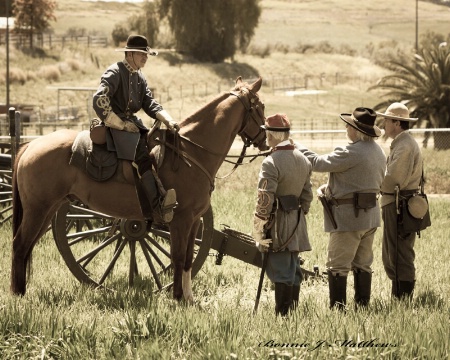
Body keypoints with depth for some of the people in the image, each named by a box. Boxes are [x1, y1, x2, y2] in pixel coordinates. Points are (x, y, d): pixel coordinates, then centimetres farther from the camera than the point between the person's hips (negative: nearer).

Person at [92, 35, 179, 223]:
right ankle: (158, 203, -38)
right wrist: (122, 124, -18)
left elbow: (150, 103, 11)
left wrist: (168, 121, -9)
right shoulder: (114, 73, -10)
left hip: (132, 121, 9)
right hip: (114, 123, -9)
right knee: (141, 154, -28)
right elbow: (100, 101, -20)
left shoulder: (139, 77, 17)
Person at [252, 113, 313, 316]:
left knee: (280, 272, -4)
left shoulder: (271, 163, -17)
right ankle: (293, 311, 20)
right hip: (296, 225, 8)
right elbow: (307, 195, 14)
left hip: (277, 223, -8)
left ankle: (282, 314, -3)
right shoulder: (303, 160, 9)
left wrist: (259, 229, -13)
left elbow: (265, 200, -19)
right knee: (293, 270, 14)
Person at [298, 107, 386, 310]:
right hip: (370, 215, 9)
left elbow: (319, 163, -16)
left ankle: (337, 309, -4)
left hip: (348, 217, -9)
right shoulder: (378, 152, 9)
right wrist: (332, 187, 16)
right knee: (363, 265, 15)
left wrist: (297, 148, -2)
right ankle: (363, 306, 17)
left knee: (337, 266, -3)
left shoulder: (351, 153, -20)